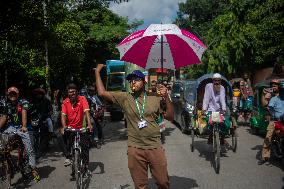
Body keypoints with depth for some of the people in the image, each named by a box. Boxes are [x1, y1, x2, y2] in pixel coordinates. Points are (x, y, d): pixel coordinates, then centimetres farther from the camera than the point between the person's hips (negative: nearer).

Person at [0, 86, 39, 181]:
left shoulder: (23, 102, -7)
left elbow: (24, 113, -21)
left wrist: (24, 126, -34)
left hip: (22, 128, -4)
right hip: (11, 127, 5)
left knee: (30, 150, -8)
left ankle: (33, 169, 2)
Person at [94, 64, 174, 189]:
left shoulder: (155, 99, 4)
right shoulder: (124, 98, 2)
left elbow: (170, 117, 1)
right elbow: (102, 93, -3)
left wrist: (166, 97, -9)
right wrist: (97, 72, 2)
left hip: (155, 147, 0)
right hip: (135, 149, 0)